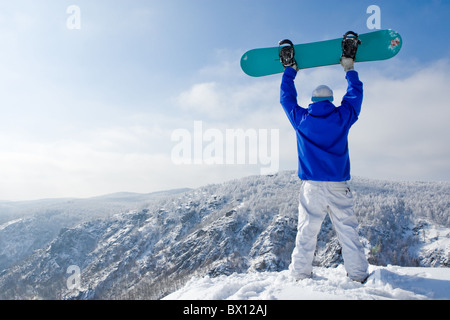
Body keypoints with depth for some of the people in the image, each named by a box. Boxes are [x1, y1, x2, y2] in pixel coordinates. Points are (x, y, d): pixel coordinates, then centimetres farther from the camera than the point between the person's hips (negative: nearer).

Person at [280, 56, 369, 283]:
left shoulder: (301, 119, 3)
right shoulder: (342, 117, 2)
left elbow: (286, 98, 18)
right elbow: (355, 95, 19)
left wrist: (290, 70, 31)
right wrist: (349, 69, 32)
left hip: (311, 187, 0)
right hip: (339, 187, 0)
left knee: (306, 232, 6)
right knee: (347, 231, 8)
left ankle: (300, 274, 11)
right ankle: (358, 274, 15)